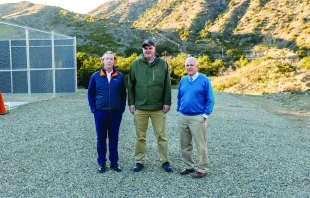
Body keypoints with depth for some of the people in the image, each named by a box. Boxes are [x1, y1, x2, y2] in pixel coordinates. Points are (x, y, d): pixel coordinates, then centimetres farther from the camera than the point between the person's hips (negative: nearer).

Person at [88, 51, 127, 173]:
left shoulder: (119, 76, 0)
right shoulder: (96, 76, -1)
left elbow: (123, 94, 6)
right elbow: (90, 93, 6)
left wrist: (122, 109, 2)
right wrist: (93, 109, 0)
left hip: (116, 113, 0)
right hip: (100, 113, 0)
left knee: (114, 138, 9)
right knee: (101, 138, 9)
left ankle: (114, 162, 22)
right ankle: (101, 162, 22)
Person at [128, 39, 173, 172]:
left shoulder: (162, 64, 2)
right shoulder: (136, 64, 3)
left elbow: (167, 85, 3)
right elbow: (131, 85, 6)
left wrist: (167, 102, -2)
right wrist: (131, 103, 1)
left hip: (158, 107, -1)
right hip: (140, 107, 1)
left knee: (161, 135, 6)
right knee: (140, 136, 10)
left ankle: (165, 161, 19)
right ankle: (139, 161, 22)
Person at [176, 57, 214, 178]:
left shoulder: (204, 80, -6)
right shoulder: (183, 81, 10)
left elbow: (210, 100, -5)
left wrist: (205, 115, -9)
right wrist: (178, 111, 13)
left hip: (197, 118, -5)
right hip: (182, 117, 6)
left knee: (200, 145, 0)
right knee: (184, 144, 13)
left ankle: (202, 169, 13)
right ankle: (189, 166, 27)